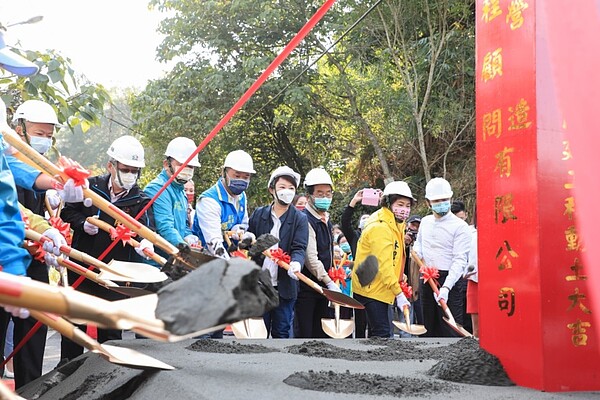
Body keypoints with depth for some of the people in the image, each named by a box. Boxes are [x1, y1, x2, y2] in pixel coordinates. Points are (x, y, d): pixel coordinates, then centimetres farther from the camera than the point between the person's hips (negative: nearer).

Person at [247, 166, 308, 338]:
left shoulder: (300, 218, 0)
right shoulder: (258, 214, 6)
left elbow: (299, 248, -10)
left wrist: (296, 263, -31)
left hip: (284, 286, -2)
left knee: (281, 333, 5)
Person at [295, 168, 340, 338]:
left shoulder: (326, 220, 14)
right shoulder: (305, 220, -15)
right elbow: (311, 258, -22)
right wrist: (329, 282, -22)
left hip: (323, 286, 9)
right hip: (306, 287, -9)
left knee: (321, 331, 10)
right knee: (304, 332, -6)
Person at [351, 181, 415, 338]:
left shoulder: (397, 224, 13)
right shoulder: (380, 227, -20)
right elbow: (383, 265, -25)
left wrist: (399, 276, 5)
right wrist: (399, 293, -24)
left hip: (380, 288, 10)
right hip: (372, 288, -10)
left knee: (378, 333, 14)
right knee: (382, 334, -12)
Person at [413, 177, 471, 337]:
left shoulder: (460, 226, -8)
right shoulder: (425, 222, 12)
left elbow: (460, 260, -16)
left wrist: (446, 287, -26)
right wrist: (417, 253, 5)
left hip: (449, 280, -6)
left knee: (451, 330, -9)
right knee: (429, 329, 12)